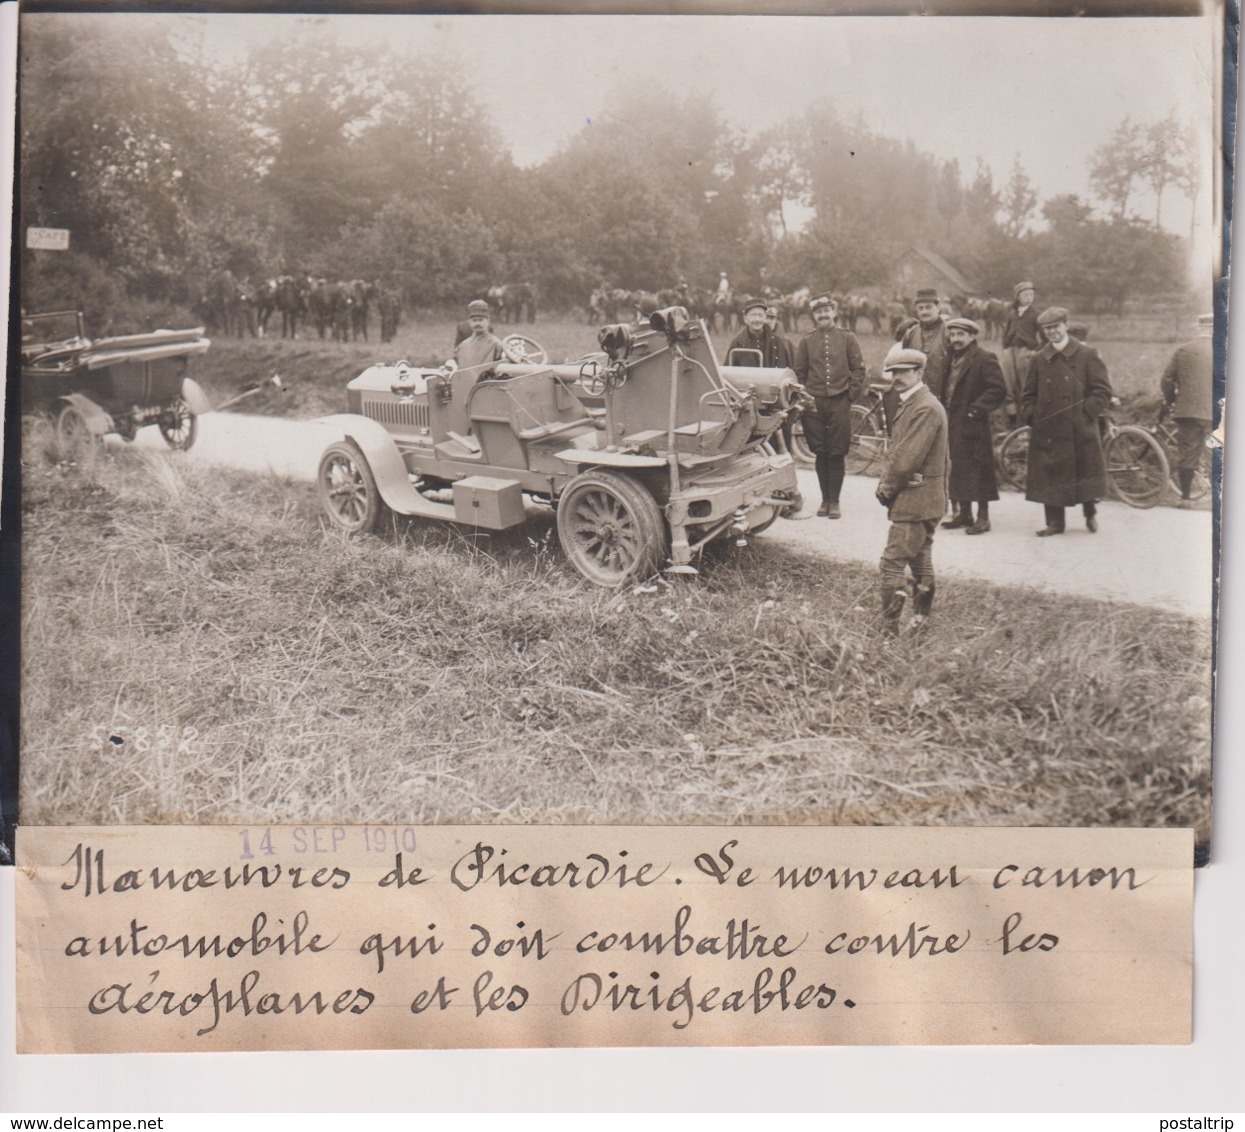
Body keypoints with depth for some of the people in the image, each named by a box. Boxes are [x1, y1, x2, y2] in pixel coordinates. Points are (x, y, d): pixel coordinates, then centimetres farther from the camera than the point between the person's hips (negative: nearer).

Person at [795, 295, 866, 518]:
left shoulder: (847, 338, 5)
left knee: (837, 454, -1)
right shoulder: (806, 342, 7)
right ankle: (825, 499, 15)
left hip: (840, 402, -1)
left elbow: (859, 369, 5)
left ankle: (834, 501, 6)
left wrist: (852, 394, -3)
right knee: (821, 453, 5)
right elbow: (799, 373, 10)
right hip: (814, 404, 1)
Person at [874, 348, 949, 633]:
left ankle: (889, 628, -6)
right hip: (923, 502, 10)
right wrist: (886, 484, 6)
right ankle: (920, 621, 24)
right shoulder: (908, 404, 14)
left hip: (915, 501, -10)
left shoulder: (926, 408, -19)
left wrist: (887, 487, -9)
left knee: (893, 563, -9)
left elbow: (907, 460, -22)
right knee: (920, 562, 15)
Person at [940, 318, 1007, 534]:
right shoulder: (950, 358, 15)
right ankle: (964, 513, 20)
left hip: (972, 425, -8)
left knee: (977, 471, -4)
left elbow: (998, 390, -14)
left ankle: (983, 517, 2)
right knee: (957, 469, 11)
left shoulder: (984, 359, -8)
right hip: (952, 425, 8)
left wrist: (976, 409, -18)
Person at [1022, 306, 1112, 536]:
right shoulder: (1038, 360, 10)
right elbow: (1028, 396, 15)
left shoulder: (1087, 355, 1)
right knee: (1049, 476, 2)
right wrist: (1033, 417, 0)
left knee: (1085, 473, 5)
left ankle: (1090, 512, 28)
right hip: (1047, 430, 2)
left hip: (1081, 431, -2)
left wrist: (1086, 413, -10)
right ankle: (1055, 522, 11)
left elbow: (1103, 392, -1)